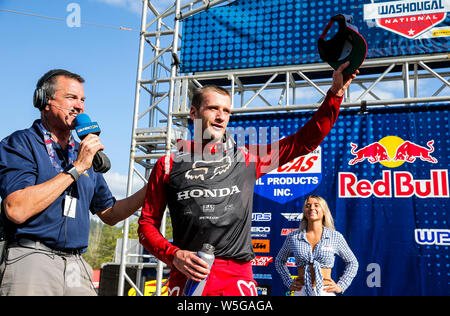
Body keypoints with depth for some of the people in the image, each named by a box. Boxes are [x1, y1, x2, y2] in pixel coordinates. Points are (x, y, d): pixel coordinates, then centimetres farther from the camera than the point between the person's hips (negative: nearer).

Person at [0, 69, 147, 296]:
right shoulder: (20, 143, -2)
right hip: (31, 259, -5)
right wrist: (76, 168, -13)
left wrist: (150, 190, 6)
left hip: (77, 268, 5)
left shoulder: (84, 153, 16)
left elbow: (109, 214, 20)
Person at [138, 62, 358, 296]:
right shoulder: (168, 165, 7)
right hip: (187, 276, -1)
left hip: (237, 280, 1)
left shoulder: (246, 159, 9)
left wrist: (335, 93, 3)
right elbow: (147, 224, 8)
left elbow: (305, 141, 9)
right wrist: (174, 255, -9)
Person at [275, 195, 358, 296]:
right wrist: (289, 283, 11)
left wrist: (340, 286, 6)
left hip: (325, 291, -1)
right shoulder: (293, 237, 4)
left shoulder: (335, 237, 2)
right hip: (301, 291, 1)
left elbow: (352, 263, 15)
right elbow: (279, 260, 20)